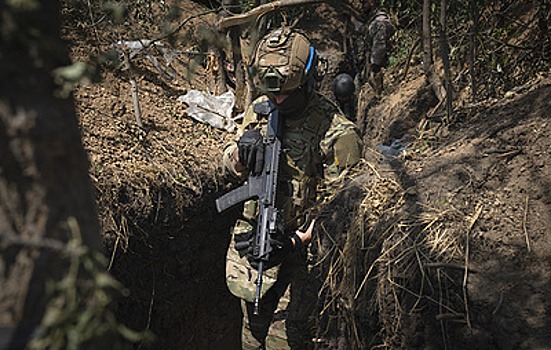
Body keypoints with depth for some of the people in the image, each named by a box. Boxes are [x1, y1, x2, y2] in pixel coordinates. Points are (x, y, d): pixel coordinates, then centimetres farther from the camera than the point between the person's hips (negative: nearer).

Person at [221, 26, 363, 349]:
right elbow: (234, 167, 13)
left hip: (301, 245, -6)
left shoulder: (333, 130, -18)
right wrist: (241, 150, -11)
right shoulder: (259, 110, 2)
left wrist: (301, 239, -25)